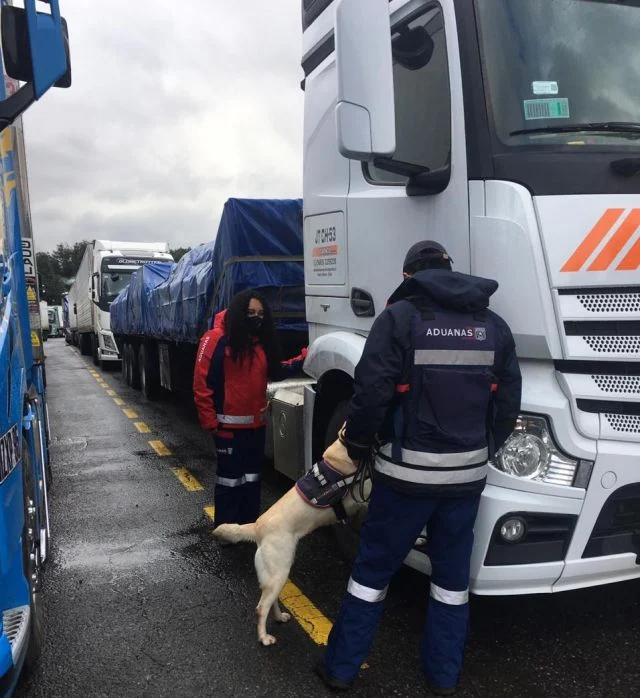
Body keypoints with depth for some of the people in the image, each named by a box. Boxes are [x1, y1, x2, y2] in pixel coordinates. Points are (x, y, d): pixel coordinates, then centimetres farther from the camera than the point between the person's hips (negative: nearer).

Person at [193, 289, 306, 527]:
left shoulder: (261, 342, 7)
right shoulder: (216, 339, -15)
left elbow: (276, 371, 13)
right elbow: (201, 383, -16)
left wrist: (304, 358, 3)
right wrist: (209, 420, -16)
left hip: (256, 422, 7)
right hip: (228, 424, -7)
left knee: (252, 477, 16)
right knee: (229, 477, 3)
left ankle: (249, 526, 30)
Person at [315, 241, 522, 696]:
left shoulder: (401, 316, -9)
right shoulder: (493, 325, 6)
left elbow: (372, 391, -16)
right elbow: (509, 402, 7)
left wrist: (358, 443, 1)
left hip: (407, 470, -4)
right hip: (467, 472, 4)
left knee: (374, 568, 10)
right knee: (453, 574, 18)